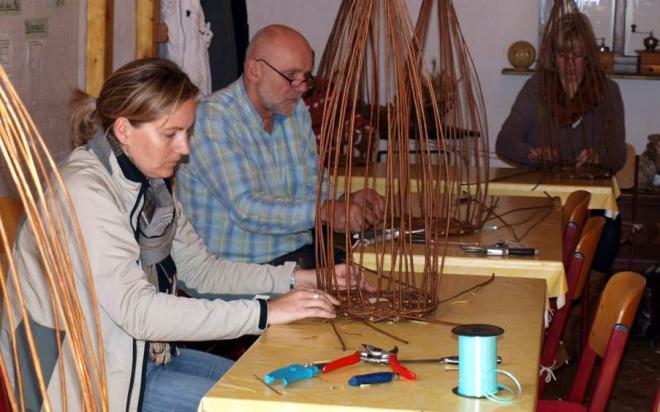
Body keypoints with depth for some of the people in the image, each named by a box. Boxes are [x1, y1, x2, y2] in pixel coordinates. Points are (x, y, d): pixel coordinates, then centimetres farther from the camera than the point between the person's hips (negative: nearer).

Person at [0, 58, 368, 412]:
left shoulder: (149, 183, 4)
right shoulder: (84, 192, -24)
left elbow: (200, 268, 9)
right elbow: (137, 310, -31)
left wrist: (296, 279, -3)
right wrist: (264, 313, -31)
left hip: (144, 347, 9)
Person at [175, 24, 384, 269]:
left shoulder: (296, 111, 10)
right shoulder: (211, 118, -15)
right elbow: (246, 208, -24)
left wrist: (347, 201, -5)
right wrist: (325, 212, -31)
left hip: (297, 255, 7)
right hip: (234, 266, -7)